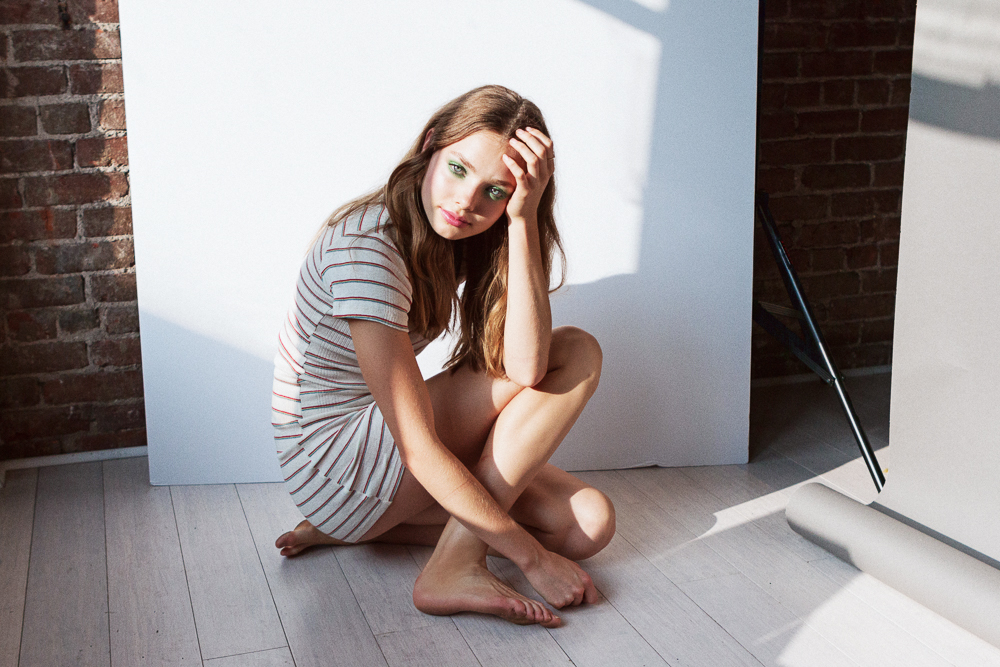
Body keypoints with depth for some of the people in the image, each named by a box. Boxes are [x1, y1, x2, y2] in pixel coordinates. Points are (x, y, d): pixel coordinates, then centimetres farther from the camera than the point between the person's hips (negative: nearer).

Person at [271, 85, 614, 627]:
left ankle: (356, 525, 3)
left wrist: (524, 220, -25)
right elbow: (420, 449, -27)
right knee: (576, 354, -14)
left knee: (591, 524, -4)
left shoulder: (462, 239, 0)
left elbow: (525, 368, -19)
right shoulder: (366, 246, -25)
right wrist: (531, 556, -23)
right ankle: (455, 569, -16)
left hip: (382, 448, 8)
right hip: (330, 465, -8)